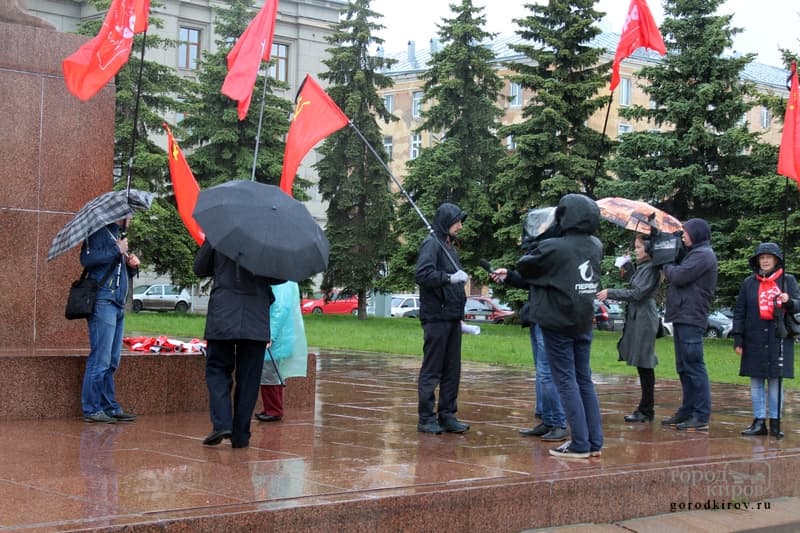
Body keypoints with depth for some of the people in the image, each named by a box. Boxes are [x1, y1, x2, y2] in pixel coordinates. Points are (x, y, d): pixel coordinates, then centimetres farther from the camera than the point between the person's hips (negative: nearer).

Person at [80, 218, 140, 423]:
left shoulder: (118, 235, 22)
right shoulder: (100, 231, -4)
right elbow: (87, 258, -20)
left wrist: (131, 265, 8)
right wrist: (117, 250, -14)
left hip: (118, 304, 9)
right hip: (103, 301, -9)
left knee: (111, 361, 11)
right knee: (100, 359, -8)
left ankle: (110, 406, 15)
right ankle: (91, 409, -4)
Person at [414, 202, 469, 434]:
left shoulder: (449, 246, 19)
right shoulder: (432, 243, -7)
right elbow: (421, 273, -21)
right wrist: (450, 277, -25)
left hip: (452, 319, 8)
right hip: (436, 318, -8)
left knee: (452, 370, 9)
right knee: (431, 370, -3)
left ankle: (447, 415, 15)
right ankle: (426, 418, 2)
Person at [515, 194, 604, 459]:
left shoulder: (554, 248, -17)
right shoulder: (596, 246, 1)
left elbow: (523, 267, -4)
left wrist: (535, 251, 15)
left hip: (558, 325, -6)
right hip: (584, 324, 6)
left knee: (566, 382, -1)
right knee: (584, 380, 14)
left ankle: (580, 444, -2)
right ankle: (595, 442, 14)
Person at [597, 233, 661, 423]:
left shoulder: (651, 268, -11)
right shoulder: (641, 267, 17)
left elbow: (637, 293, -17)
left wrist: (610, 293, -16)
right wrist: (628, 270, 12)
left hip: (644, 319, -10)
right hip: (637, 317, 10)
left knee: (644, 366, -6)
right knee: (642, 366, 10)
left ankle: (646, 411, -2)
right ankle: (645, 409, 14)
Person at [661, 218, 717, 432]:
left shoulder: (703, 255, -10)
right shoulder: (695, 254, 23)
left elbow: (678, 276, -16)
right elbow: (678, 276, 21)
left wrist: (666, 266, 1)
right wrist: (670, 267, 4)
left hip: (691, 318, -11)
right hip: (683, 317, 11)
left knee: (693, 367, -11)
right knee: (684, 367, 14)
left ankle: (701, 417, -11)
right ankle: (687, 411, 21)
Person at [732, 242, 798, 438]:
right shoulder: (749, 283, 8)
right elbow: (739, 312, 8)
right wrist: (738, 339, 3)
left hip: (778, 340, -2)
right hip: (754, 341, 2)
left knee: (775, 380, 1)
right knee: (756, 382, 4)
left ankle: (775, 422, 8)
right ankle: (759, 421, 10)